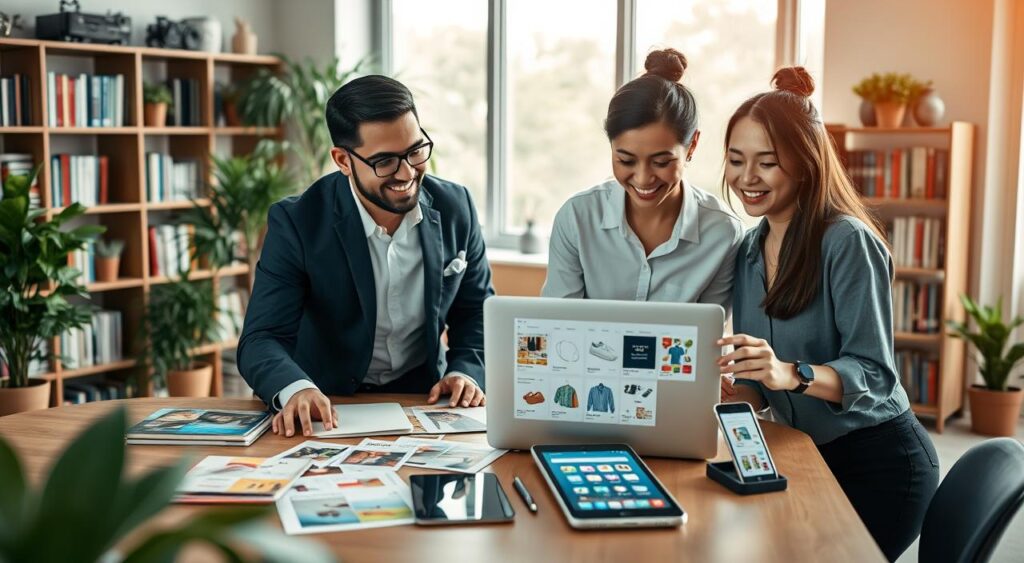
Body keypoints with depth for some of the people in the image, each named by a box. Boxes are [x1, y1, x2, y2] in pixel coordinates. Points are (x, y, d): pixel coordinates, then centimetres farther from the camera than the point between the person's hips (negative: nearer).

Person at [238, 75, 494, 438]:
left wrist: (465, 372, -10)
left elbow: (477, 310, 9)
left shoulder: (455, 207, -4)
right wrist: (296, 390, -41)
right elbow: (262, 339, -20)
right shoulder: (296, 222, -15)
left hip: (423, 396, 1)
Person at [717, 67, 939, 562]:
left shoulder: (848, 241, -17)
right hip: (808, 459, 6)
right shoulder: (749, 251, 4)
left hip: (876, 464, -6)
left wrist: (792, 374, -40)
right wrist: (732, 392, -16)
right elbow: (760, 386, 7)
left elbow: (872, 372, -22)